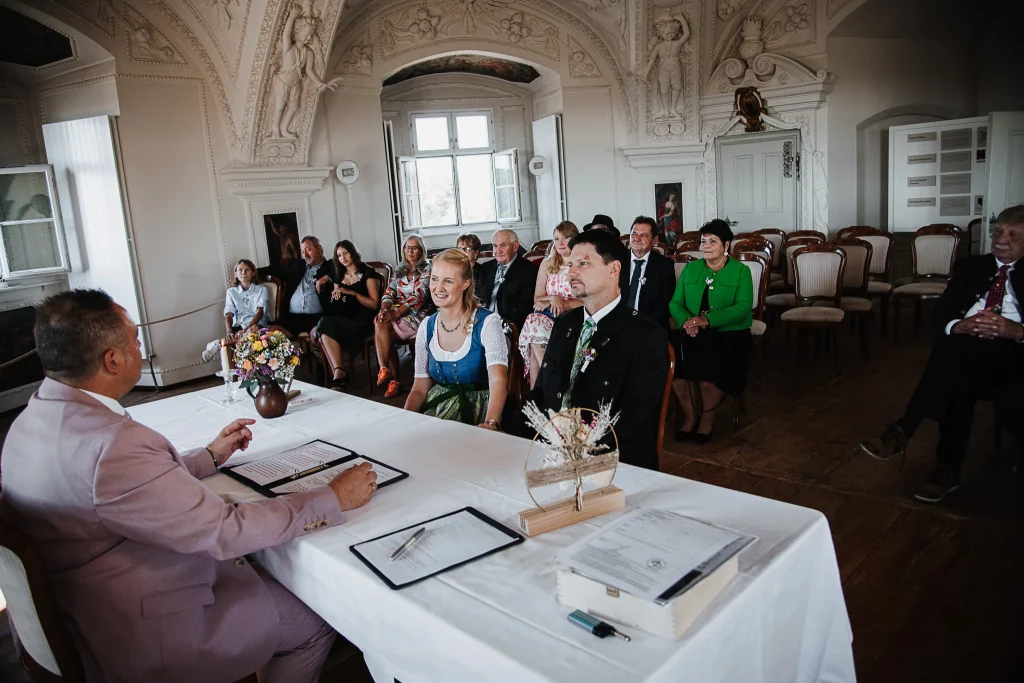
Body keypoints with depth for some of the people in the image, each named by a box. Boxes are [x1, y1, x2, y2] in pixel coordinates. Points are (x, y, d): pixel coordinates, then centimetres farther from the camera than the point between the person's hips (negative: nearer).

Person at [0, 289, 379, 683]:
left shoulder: (34, 421, -3)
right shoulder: (112, 443, -34)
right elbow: (224, 532, -29)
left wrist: (211, 456, 14)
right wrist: (335, 499, -19)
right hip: (143, 638, -9)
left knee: (256, 568, 24)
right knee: (314, 619, 5)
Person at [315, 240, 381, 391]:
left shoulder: (367, 273, 7)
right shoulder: (338, 275, 23)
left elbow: (374, 304, -2)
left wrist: (352, 293, -11)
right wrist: (335, 296, 7)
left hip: (360, 321, -5)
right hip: (342, 320, 5)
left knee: (326, 326, -31)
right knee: (324, 333, -31)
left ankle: (338, 374, -31)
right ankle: (339, 374, -38)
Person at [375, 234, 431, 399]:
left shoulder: (426, 270, 0)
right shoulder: (400, 271, 19)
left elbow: (418, 296, -13)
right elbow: (389, 292, 10)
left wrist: (396, 313, -23)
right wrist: (384, 310, -13)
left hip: (416, 315, -5)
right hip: (395, 313, 5)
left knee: (380, 327, -26)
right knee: (382, 331, -25)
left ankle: (384, 371, -16)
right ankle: (393, 380, -18)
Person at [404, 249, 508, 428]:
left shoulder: (487, 323, -12)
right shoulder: (426, 328, 3)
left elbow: (498, 380, -26)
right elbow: (420, 388, 6)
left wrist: (490, 424, -45)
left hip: (479, 406, -5)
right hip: (438, 403, 5)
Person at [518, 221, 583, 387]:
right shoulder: (546, 264, 17)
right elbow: (537, 299, 15)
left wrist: (561, 302, -12)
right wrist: (553, 298, -7)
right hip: (548, 318, 4)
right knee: (534, 322, -32)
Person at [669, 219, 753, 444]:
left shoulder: (741, 271, 4)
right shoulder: (690, 269, 15)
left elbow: (743, 308, -10)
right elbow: (675, 303, 8)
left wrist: (707, 320, -24)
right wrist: (687, 320, -16)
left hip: (729, 334, -2)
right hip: (692, 334, 3)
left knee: (711, 369, -31)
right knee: (673, 361, -27)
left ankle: (707, 418, -2)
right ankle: (690, 415, -4)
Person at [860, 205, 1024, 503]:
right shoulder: (969, 267, 24)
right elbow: (939, 317, 11)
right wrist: (960, 326, -10)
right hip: (964, 349, 2)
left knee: (954, 357, -35)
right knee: (957, 381, -34)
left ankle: (902, 432, -31)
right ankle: (948, 469, -29)